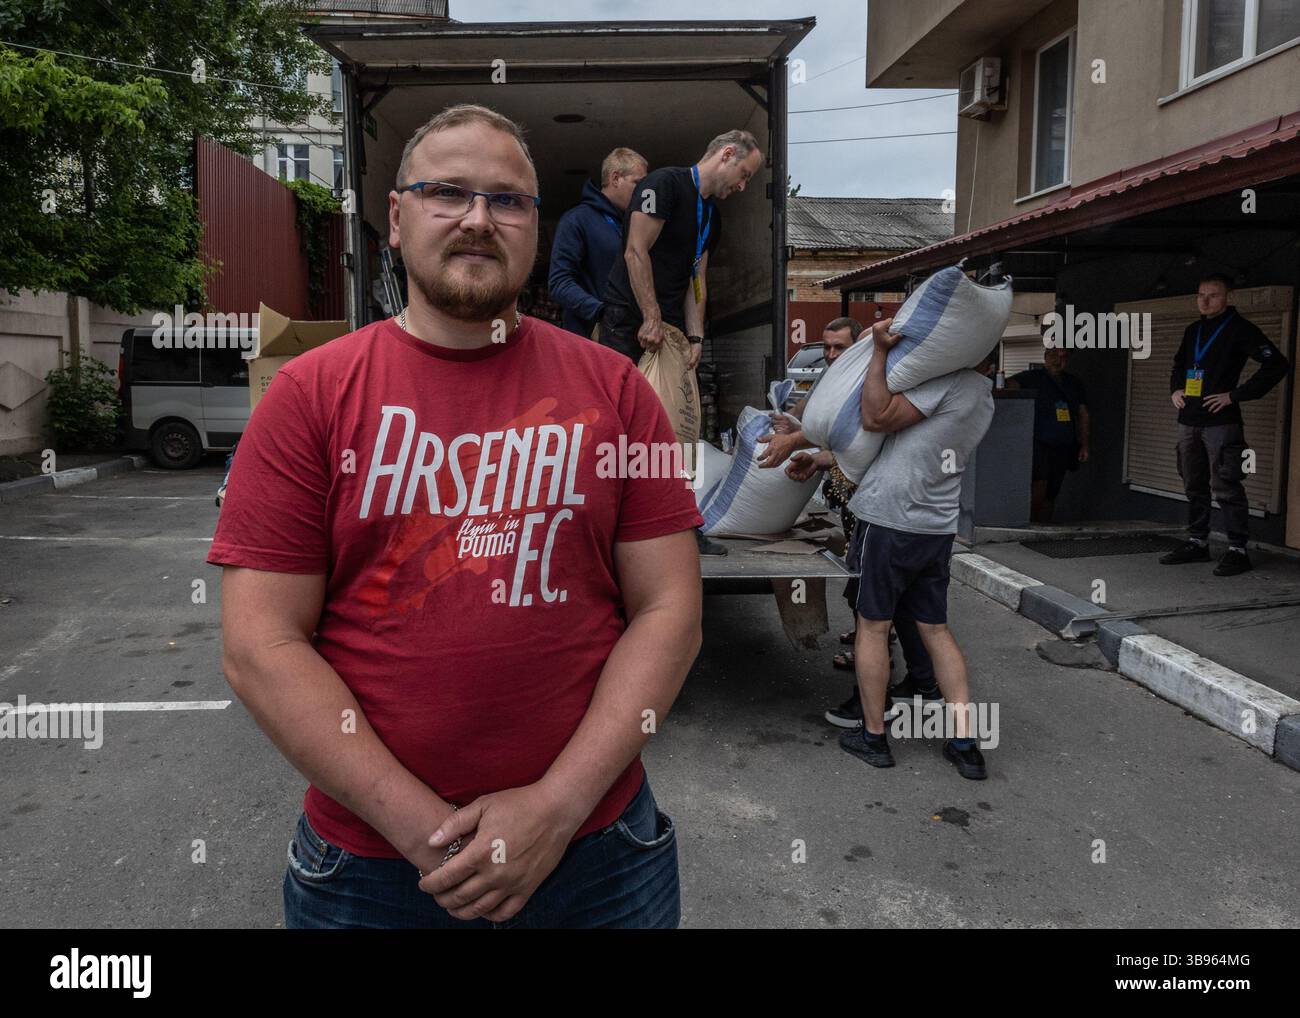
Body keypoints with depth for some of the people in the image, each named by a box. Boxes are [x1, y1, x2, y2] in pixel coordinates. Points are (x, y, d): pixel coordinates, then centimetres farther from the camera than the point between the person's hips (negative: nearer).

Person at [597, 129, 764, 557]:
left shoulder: (712, 216, 20)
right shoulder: (666, 183, -7)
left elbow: (696, 280, 17)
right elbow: (636, 252, -14)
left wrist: (695, 337, 5)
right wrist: (652, 319, -16)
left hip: (669, 331, 8)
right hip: (629, 324, -8)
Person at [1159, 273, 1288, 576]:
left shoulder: (1239, 328, -5)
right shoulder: (1192, 331, 16)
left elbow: (1276, 365, -13)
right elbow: (1178, 365, 33)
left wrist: (1235, 395, -15)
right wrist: (1174, 389, 13)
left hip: (1221, 422, -7)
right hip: (1189, 421, 7)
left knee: (1226, 487, -7)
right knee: (1194, 486, 12)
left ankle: (1238, 549, -3)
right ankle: (1197, 543, 21)